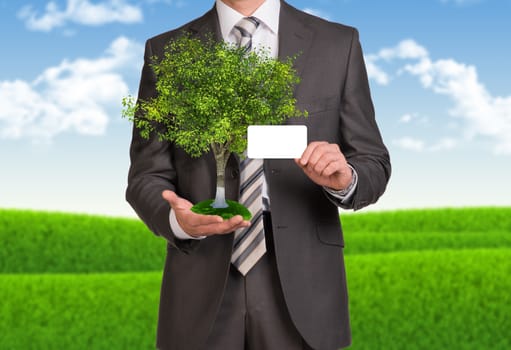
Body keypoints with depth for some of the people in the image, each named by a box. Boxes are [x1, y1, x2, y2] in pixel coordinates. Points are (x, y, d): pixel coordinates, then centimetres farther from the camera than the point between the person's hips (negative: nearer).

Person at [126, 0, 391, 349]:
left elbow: (373, 166, 4)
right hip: (202, 286, 0)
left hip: (300, 279, 0)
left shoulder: (338, 44, 3)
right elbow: (147, 177, 2)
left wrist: (344, 179, -19)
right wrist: (179, 219, -19)